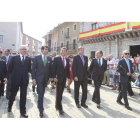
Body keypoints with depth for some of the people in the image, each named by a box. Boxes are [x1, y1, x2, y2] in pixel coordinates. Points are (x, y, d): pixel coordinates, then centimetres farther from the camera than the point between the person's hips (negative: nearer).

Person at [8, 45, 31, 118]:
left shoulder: (29, 59, 2)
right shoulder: (14, 58, -1)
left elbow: (29, 69, 4)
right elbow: (10, 68, 3)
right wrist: (13, 75, 6)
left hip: (24, 80, 1)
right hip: (15, 79, 0)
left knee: (23, 96, 6)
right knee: (12, 94, 16)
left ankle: (23, 111, 17)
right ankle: (9, 106, 42)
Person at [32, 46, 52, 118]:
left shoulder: (49, 58, 5)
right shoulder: (37, 58, -4)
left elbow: (50, 69, 8)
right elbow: (33, 69, -4)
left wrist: (49, 78, 6)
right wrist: (33, 79, -9)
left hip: (45, 78, 4)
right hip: (39, 78, -3)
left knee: (42, 93, 14)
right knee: (40, 94, -7)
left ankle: (39, 104, 38)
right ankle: (41, 110, 2)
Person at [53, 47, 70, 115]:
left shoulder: (67, 60, 10)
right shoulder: (56, 59, -4)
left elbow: (68, 69, 12)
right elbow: (54, 68, -7)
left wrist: (69, 77, 8)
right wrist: (54, 77, -15)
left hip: (64, 79, 5)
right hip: (58, 78, -5)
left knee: (60, 93, 11)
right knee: (59, 93, -5)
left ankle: (57, 105, 25)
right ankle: (60, 108, 3)